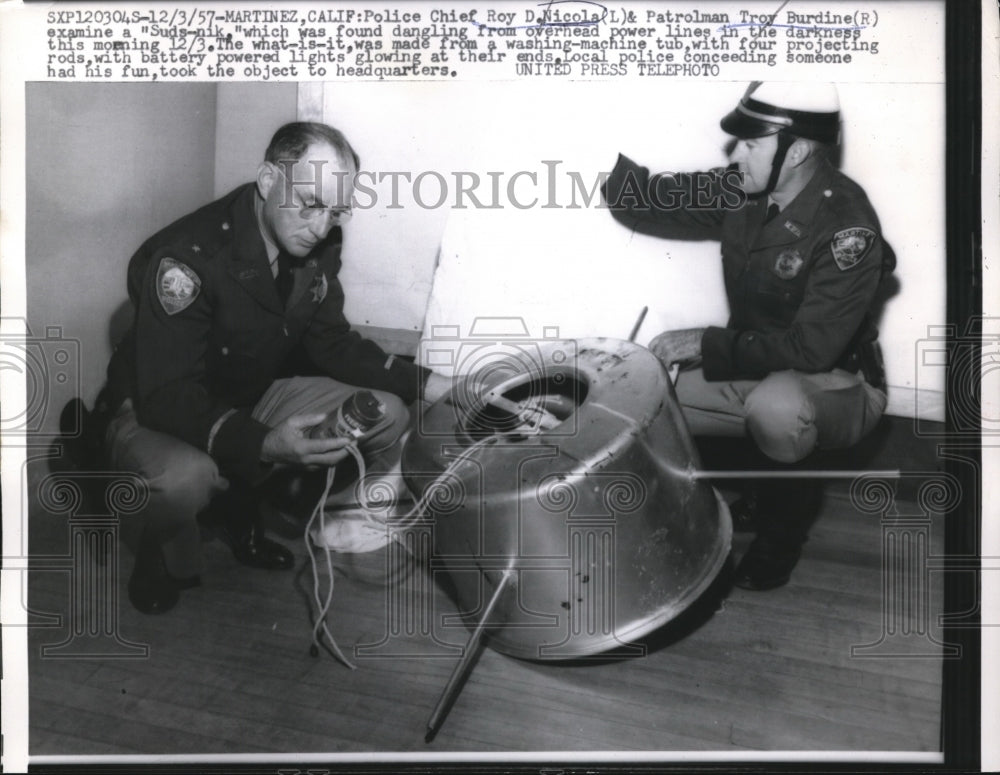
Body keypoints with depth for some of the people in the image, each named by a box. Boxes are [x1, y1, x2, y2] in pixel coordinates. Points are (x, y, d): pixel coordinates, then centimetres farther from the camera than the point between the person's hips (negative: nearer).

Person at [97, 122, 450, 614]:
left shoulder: (315, 246, -9)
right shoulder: (187, 259, -30)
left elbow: (333, 343, 0)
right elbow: (168, 398, -33)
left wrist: (424, 383, -13)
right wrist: (264, 445, -49)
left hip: (254, 397, 7)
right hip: (156, 412, -7)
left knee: (387, 416, -8)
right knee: (185, 477, -41)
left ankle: (238, 504, 8)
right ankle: (164, 557, 0)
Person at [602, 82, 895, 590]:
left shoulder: (846, 228, -25)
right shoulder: (741, 194, -6)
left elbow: (812, 348, -29)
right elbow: (653, 204, 1)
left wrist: (706, 343, -25)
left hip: (836, 385, -6)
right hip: (754, 370, 6)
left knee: (774, 409, -39)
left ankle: (783, 525, -6)